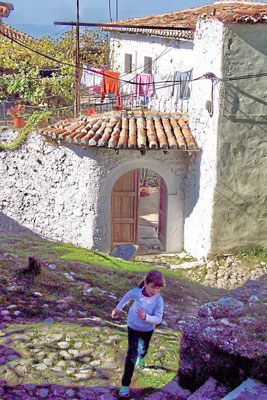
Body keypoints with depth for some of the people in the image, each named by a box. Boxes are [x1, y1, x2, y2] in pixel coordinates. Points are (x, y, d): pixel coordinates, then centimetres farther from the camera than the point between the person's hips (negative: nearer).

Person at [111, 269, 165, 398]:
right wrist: (118, 308, 8)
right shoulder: (136, 292, -28)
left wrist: (146, 317, -50)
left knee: (143, 348, 29)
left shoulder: (159, 300, -32)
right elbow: (127, 297, -5)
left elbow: (158, 319, -31)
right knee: (132, 354, -9)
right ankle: (125, 384, 2)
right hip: (133, 326, -1)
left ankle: (141, 357, 67)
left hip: (147, 329, 1)